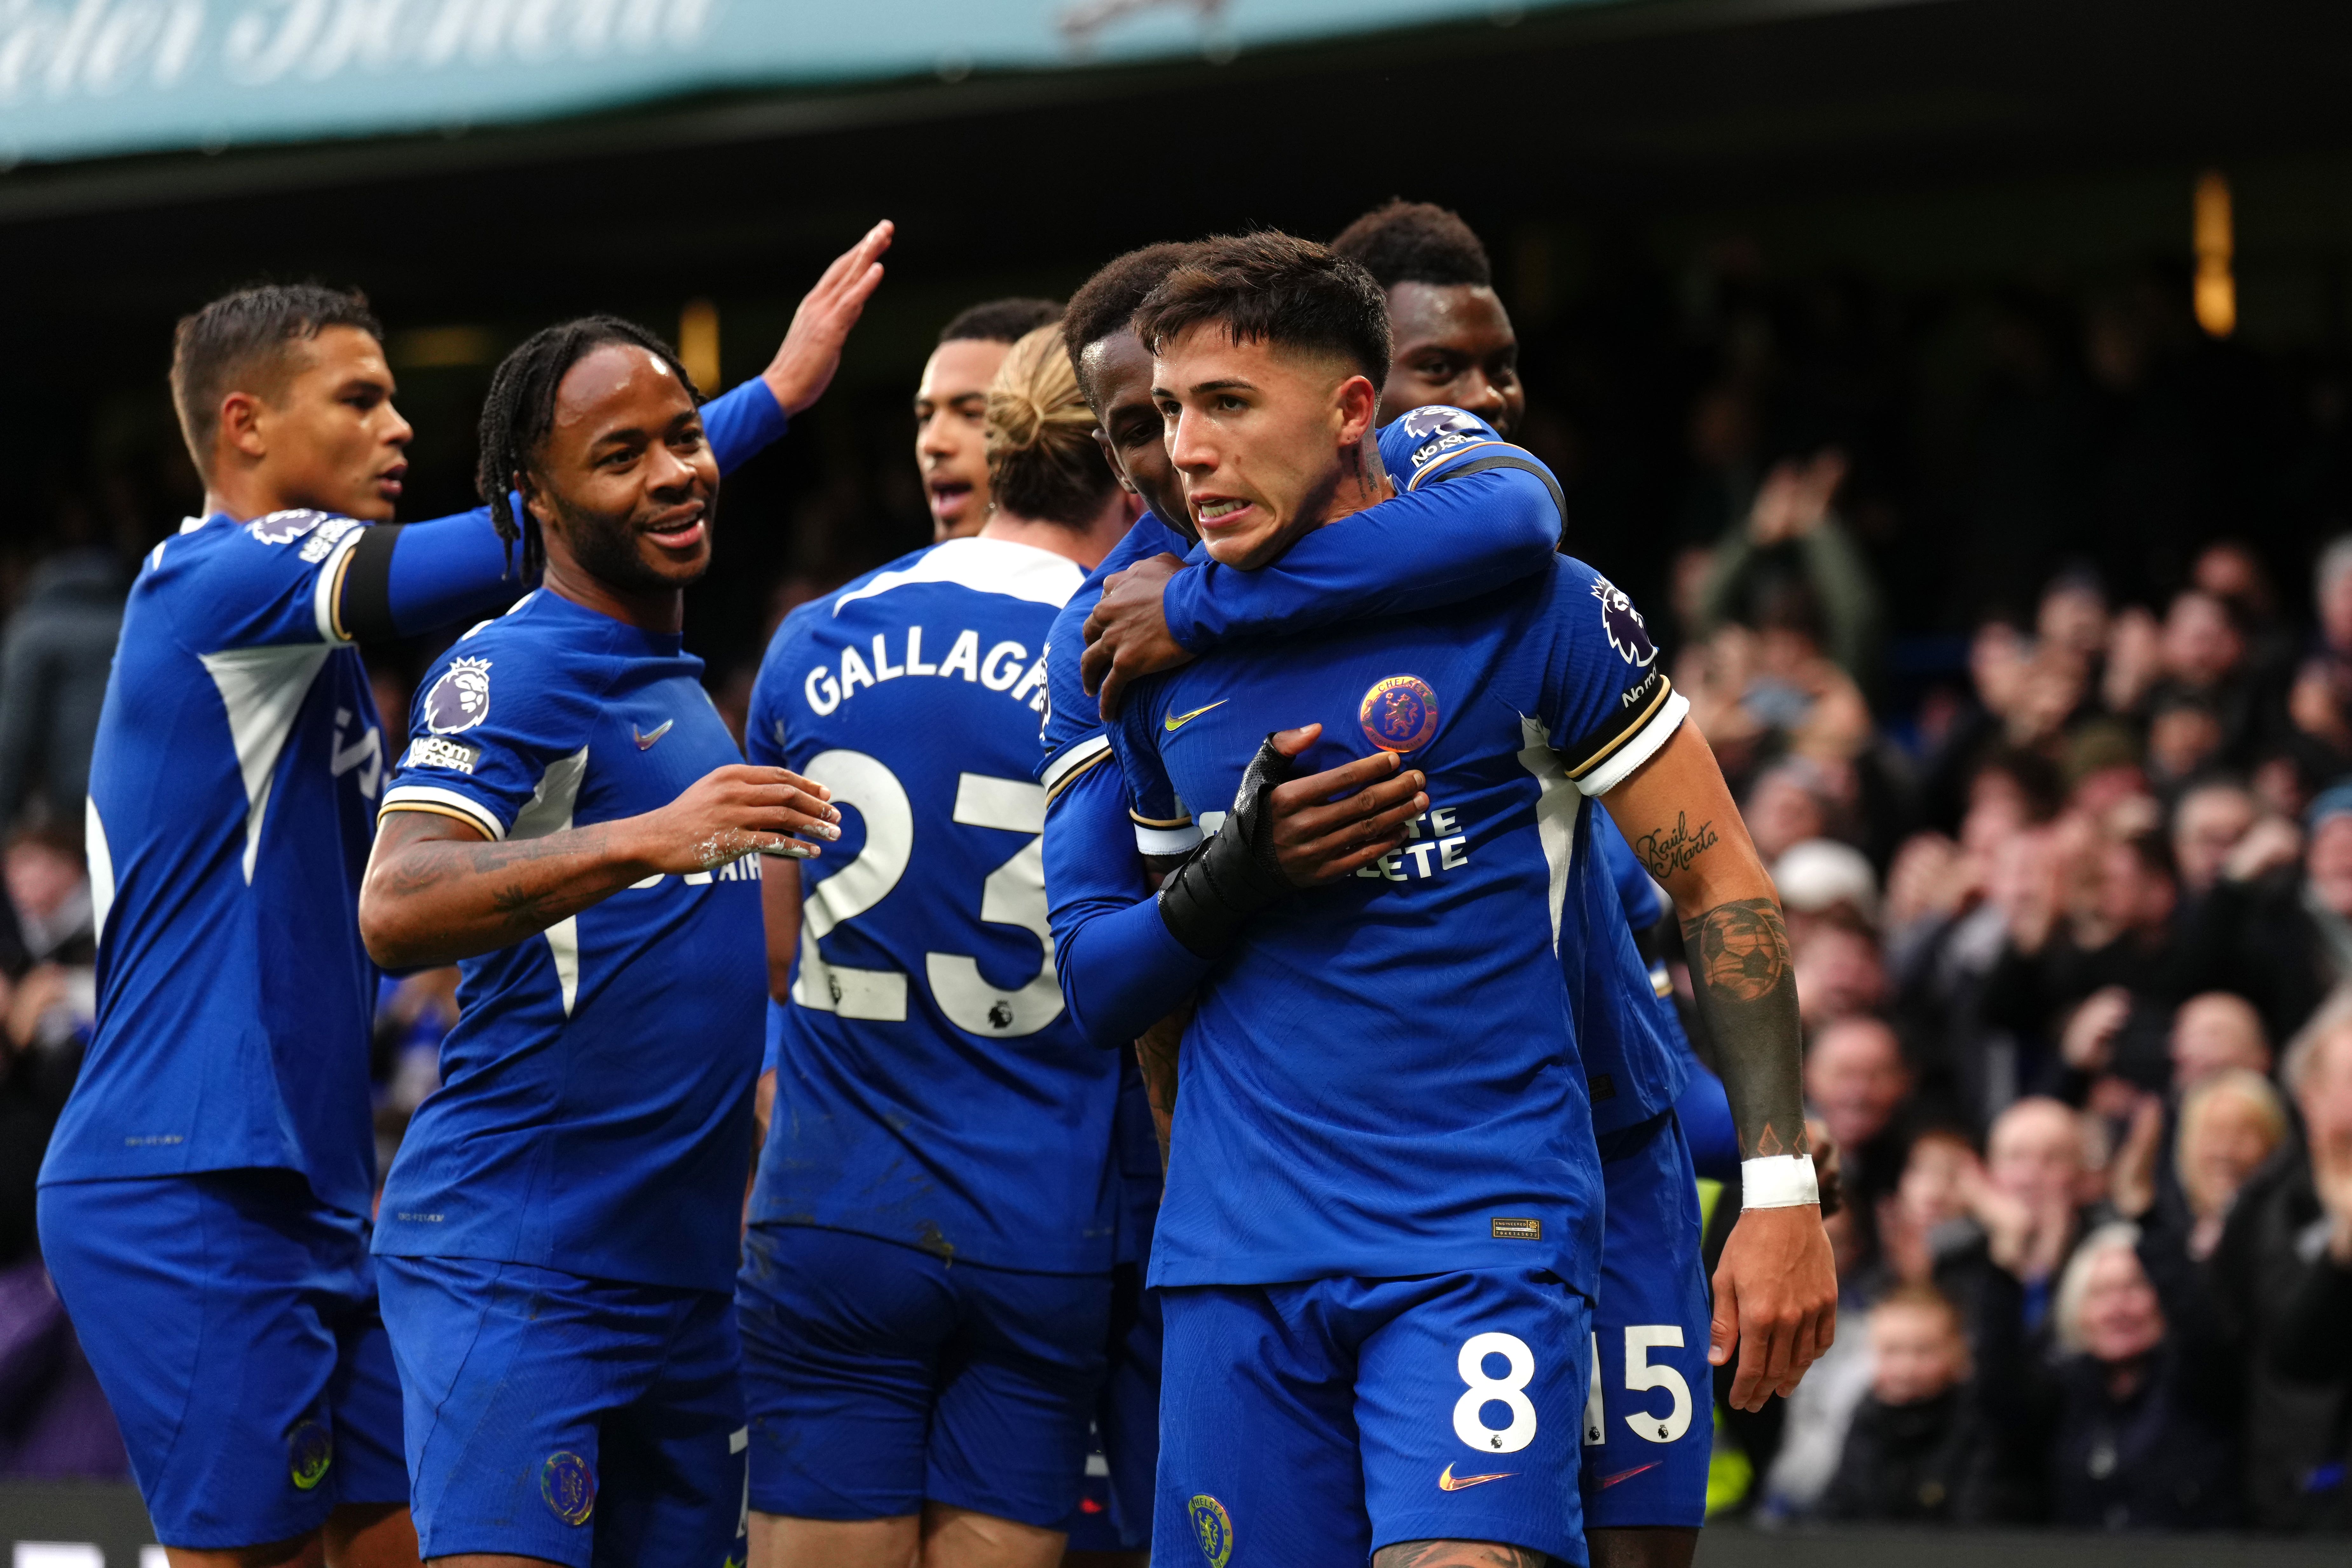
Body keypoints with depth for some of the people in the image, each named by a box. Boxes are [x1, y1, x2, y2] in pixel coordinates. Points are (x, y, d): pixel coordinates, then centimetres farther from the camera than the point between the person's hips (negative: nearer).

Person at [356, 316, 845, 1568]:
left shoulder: (679, 686, 20)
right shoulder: (511, 670, -9)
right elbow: (395, 913, -26)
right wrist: (644, 839, -36)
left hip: (684, 1268, 9)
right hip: (514, 1267, -9)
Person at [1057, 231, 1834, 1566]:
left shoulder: (1520, 604, -4)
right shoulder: (1161, 658, 9)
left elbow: (1718, 880, -1)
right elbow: (1106, 989, 16)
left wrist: (1781, 1192, -7)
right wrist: (1234, 881, -6)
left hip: (1482, 1241, -4)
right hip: (1239, 1256, 5)